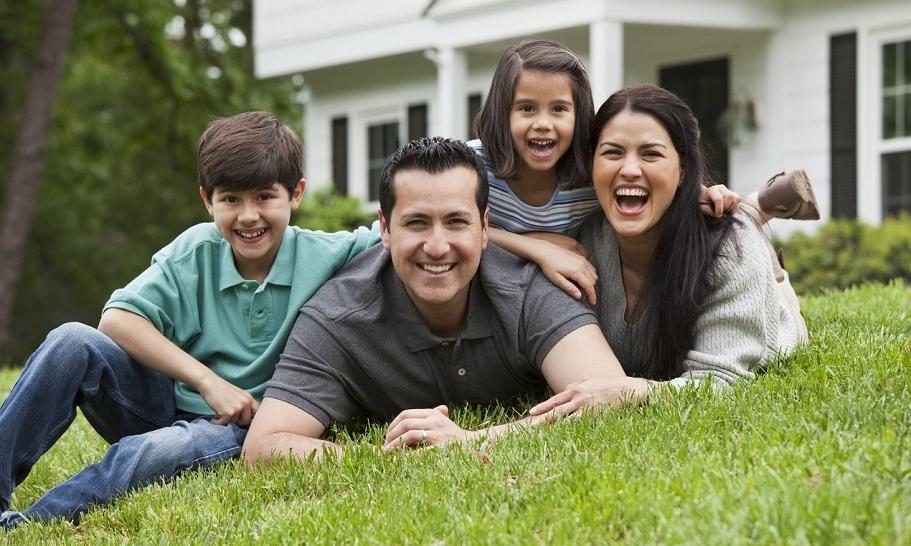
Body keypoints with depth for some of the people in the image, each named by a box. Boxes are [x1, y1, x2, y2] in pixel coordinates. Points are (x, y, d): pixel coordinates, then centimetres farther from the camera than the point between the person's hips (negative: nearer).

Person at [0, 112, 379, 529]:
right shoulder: (195, 251, -4)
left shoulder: (326, 257, -7)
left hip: (244, 430, -3)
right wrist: (208, 381, -20)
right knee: (72, 343, -23)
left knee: (160, 450, -38)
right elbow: (117, 319, -14)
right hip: (168, 408, 3)